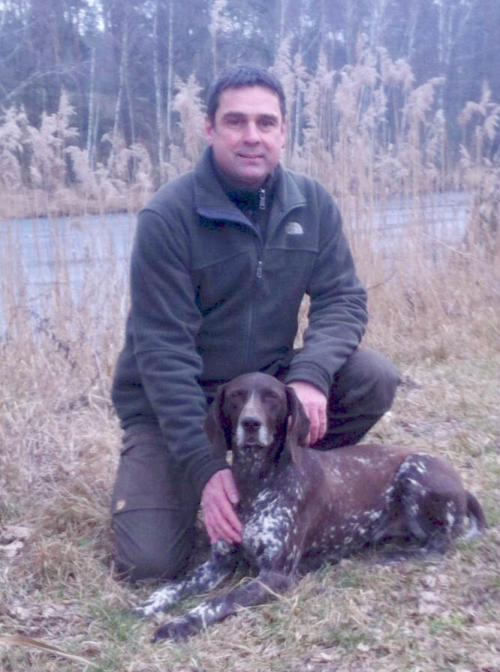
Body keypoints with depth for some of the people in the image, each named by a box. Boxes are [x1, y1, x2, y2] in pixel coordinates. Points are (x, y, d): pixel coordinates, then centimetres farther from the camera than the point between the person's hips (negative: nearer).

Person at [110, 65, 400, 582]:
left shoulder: (312, 204, -5)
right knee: (150, 563, -18)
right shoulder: (167, 217, -19)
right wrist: (204, 466, -29)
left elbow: (343, 298, -6)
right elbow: (163, 350, -22)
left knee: (374, 379, -20)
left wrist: (311, 373, -29)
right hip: (172, 401, -4)